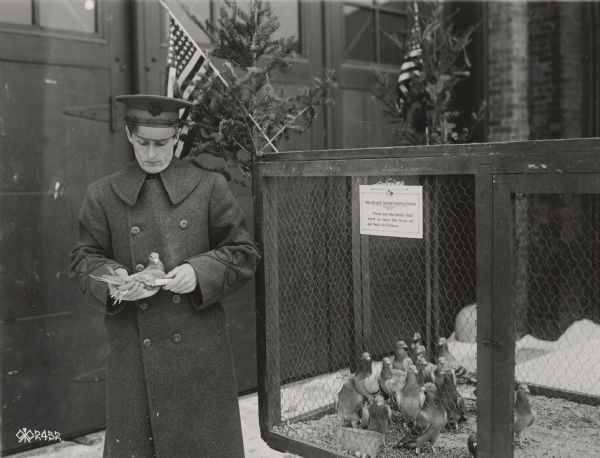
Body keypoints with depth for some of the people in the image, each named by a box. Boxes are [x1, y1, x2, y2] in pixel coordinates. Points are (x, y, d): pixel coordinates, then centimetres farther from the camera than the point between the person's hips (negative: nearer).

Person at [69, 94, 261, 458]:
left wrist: (199, 272, -14)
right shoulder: (103, 194, 5)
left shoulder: (209, 187, 2)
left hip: (200, 349, -1)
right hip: (133, 356, 1)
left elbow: (244, 253, 3)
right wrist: (113, 279, -12)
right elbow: (84, 258, 9)